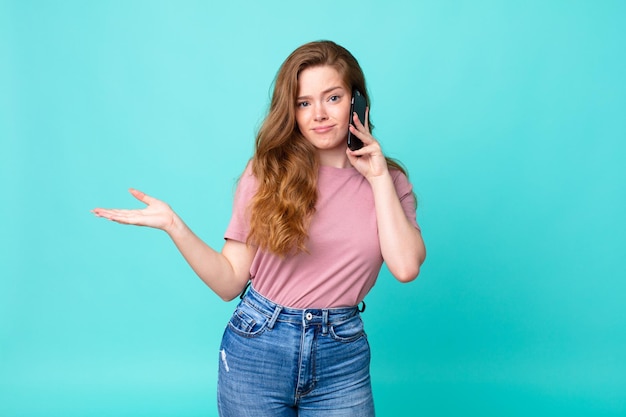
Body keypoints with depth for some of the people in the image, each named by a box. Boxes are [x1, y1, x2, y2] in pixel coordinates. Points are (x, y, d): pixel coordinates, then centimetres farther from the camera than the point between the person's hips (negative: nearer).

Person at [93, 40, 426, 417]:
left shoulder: (387, 181, 1)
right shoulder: (268, 172, -3)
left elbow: (406, 267, -15)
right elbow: (230, 282, -3)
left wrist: (378, 177, -11)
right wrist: (174, 225, -15)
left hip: (342, 358, 1)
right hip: (257, 348, 0)